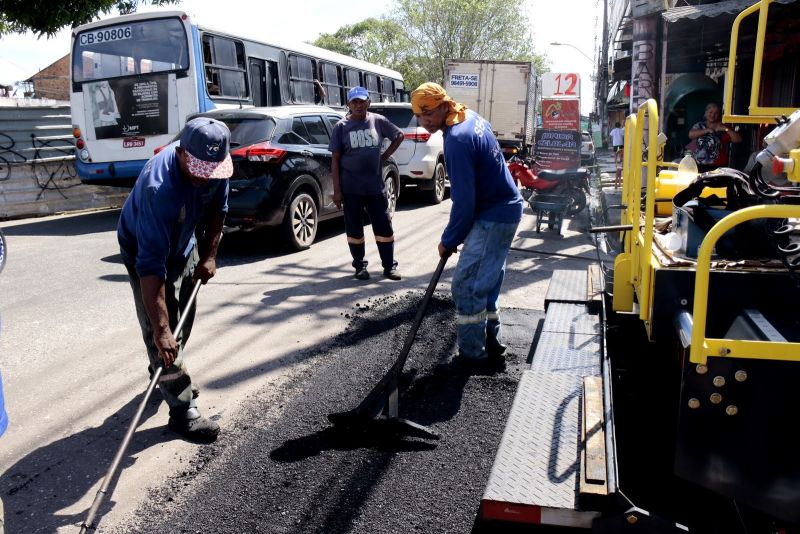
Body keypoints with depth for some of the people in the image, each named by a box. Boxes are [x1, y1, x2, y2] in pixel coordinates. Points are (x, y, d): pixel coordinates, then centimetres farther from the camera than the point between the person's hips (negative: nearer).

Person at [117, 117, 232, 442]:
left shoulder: (213, 166, -23)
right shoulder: (158, 188, -43)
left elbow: (217, 209, -2)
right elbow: (151, 264, -45)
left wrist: (209, 255, -8)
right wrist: (161, 328, -46)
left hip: (184, 243, 7)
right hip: (143, 249, -7)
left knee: (184, 320, 19)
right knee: (162, 333, -10)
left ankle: (169, 377, 42)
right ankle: (182, 412, -1)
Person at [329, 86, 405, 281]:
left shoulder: (378, 121, 1)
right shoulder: (341, 127, -3)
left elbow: (399, 135, 18)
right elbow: (335, 160, -3)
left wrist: (385, 156, 6)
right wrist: (337, 190, -8)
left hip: (375, 186, 1)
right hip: (351, 189, -1)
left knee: (384, 227, 4)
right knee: (354, 229, 7)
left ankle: (389, 266, 16)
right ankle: (360, 266, 21)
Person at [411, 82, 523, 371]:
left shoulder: (456, 140, -23)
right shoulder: (472, 118, 7)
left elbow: (464, 200, -22)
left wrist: (449, 240, -10)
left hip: (493, 218, -10)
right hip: (506, 209, 10)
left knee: (467, 285, -4)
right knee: (486, 282, 19)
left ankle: (472, 355, 7)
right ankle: (490, 344, 32)